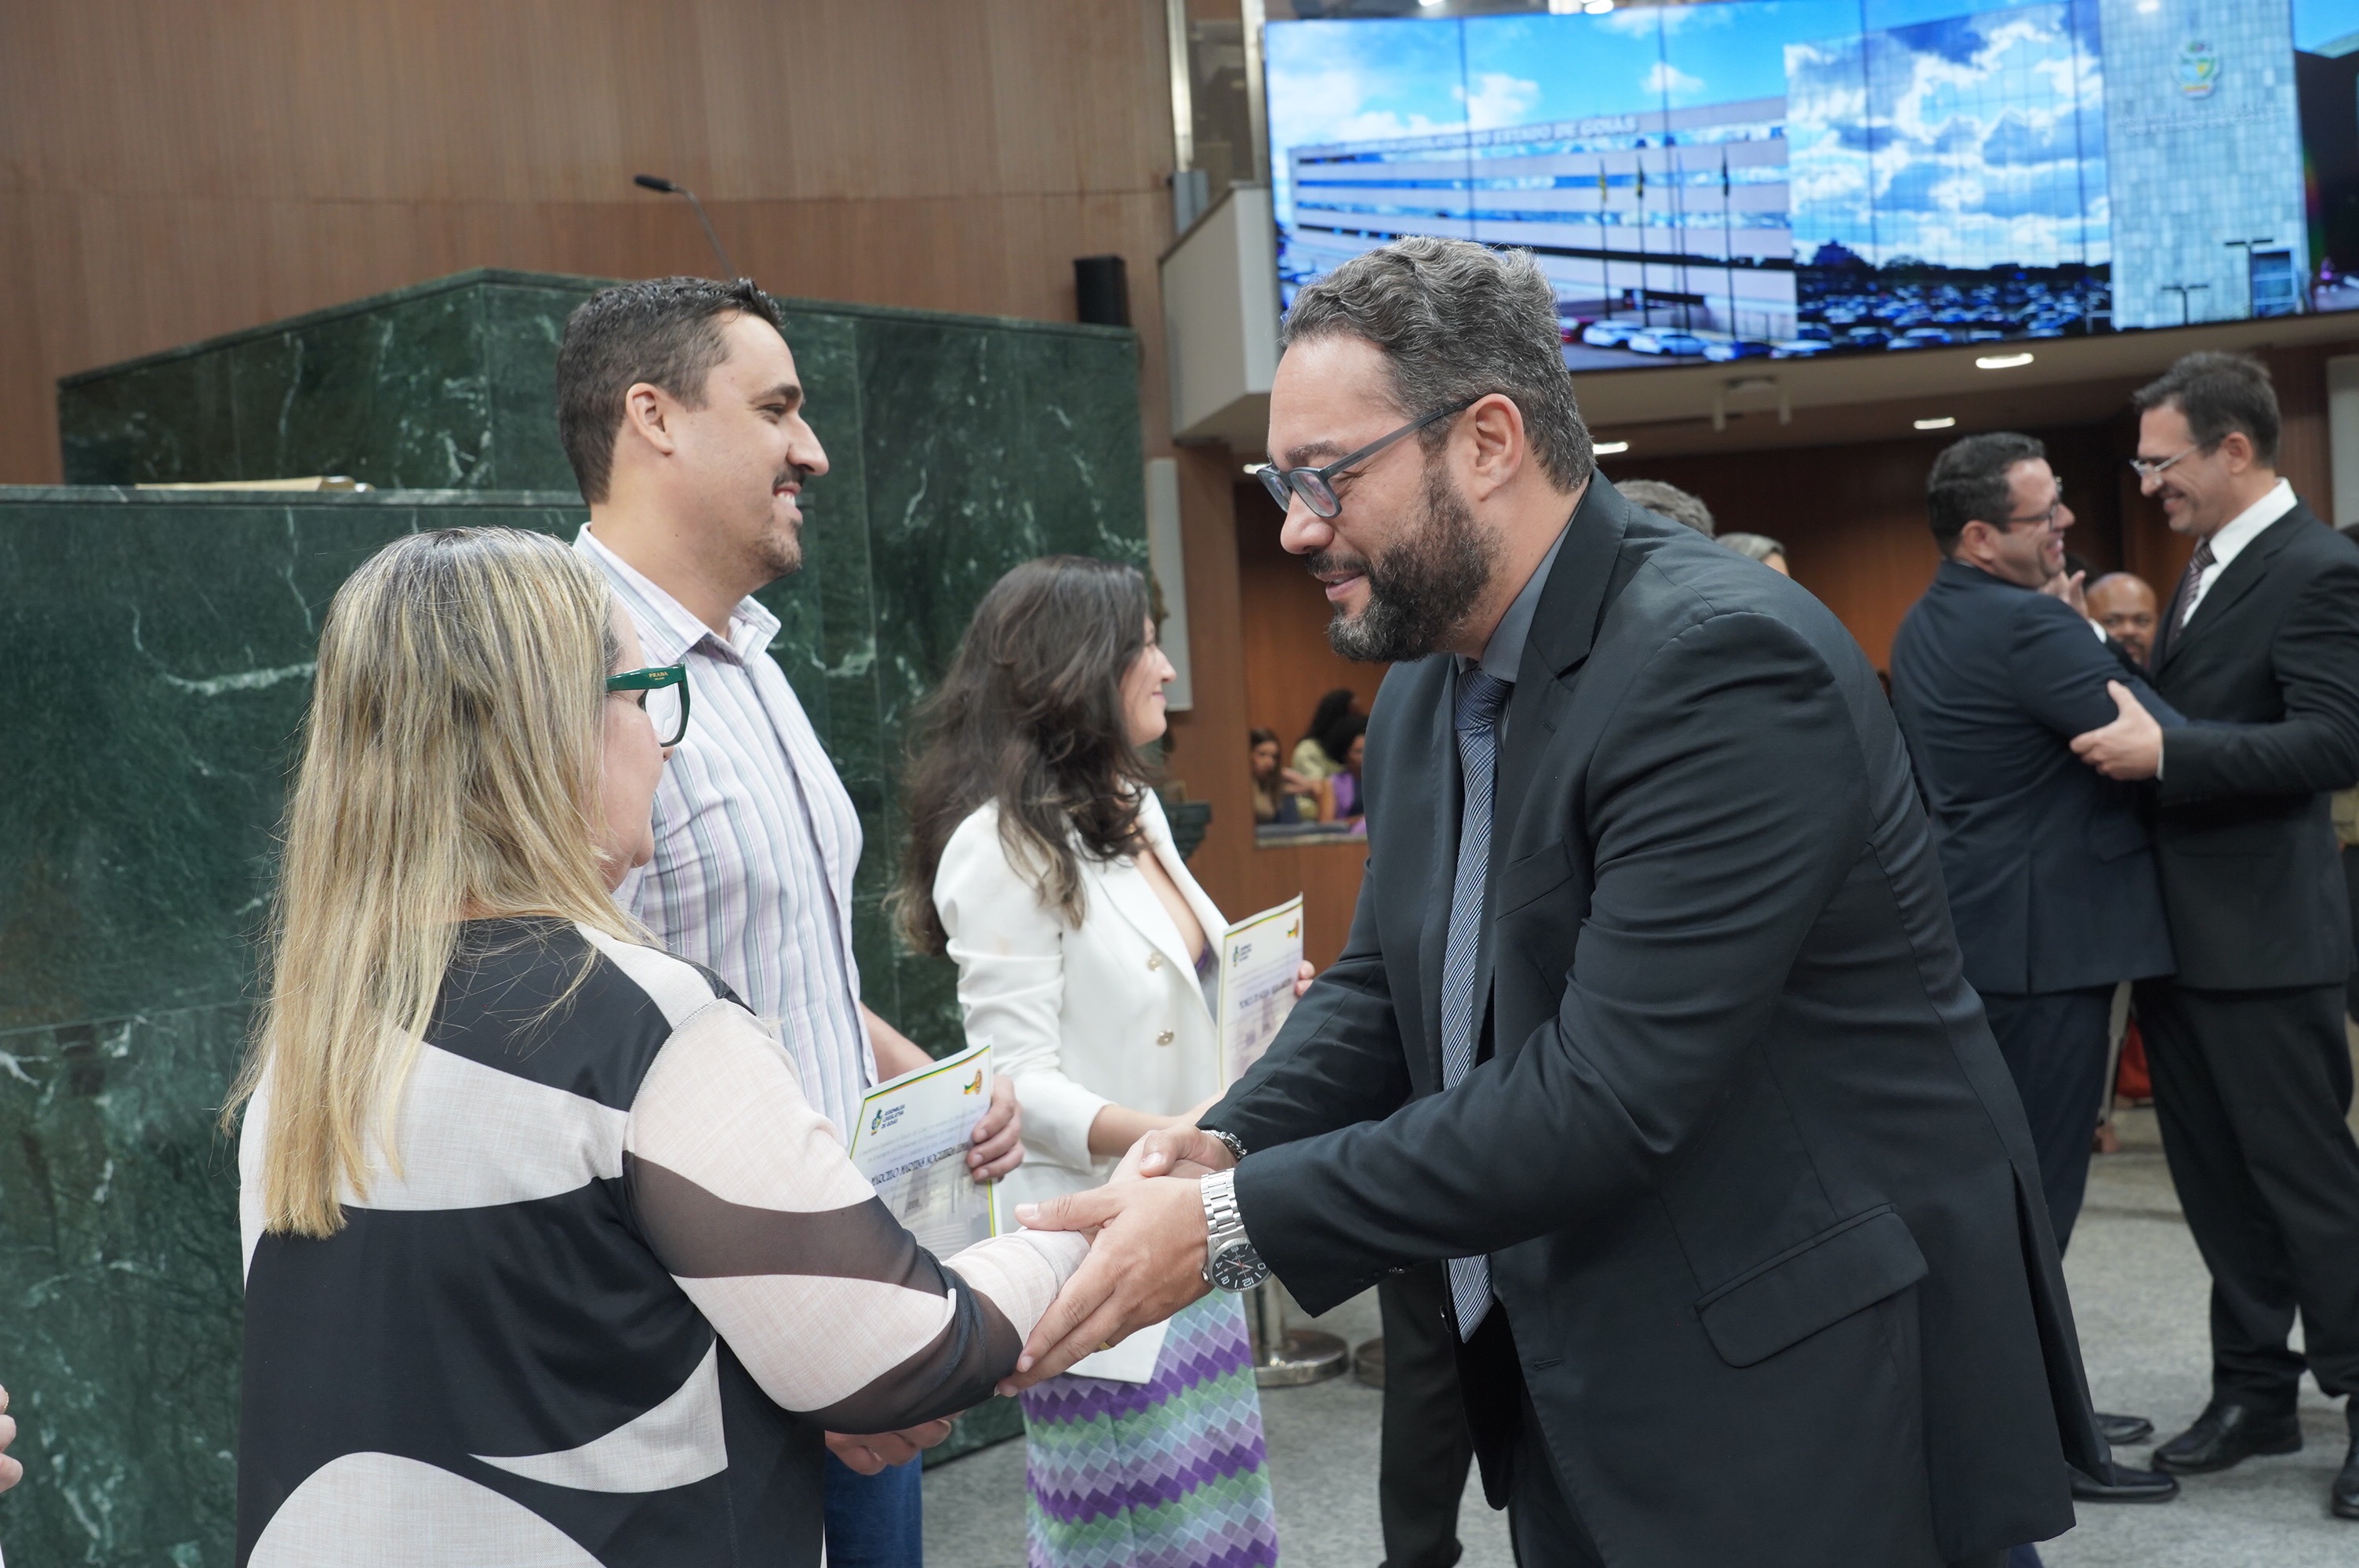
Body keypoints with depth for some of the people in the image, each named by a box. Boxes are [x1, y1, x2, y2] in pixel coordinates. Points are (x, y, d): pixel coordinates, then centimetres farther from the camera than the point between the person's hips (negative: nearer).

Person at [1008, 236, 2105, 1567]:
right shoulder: (1426, 692, 4)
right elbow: (1378, 990, 11)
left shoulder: (1725, 660, -23)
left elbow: (1607, 1092, -28)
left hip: (1816, 1403, -7)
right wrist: (1232, 1145, -9)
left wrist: (1231, 1224, -26)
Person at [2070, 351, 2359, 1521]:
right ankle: (2255, 1387, 26)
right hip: (2178, 928, 9)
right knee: (2214, 1178, 15)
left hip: (2261, 933, -9)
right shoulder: (2209, 565, 14)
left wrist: (2165, 753, -29)